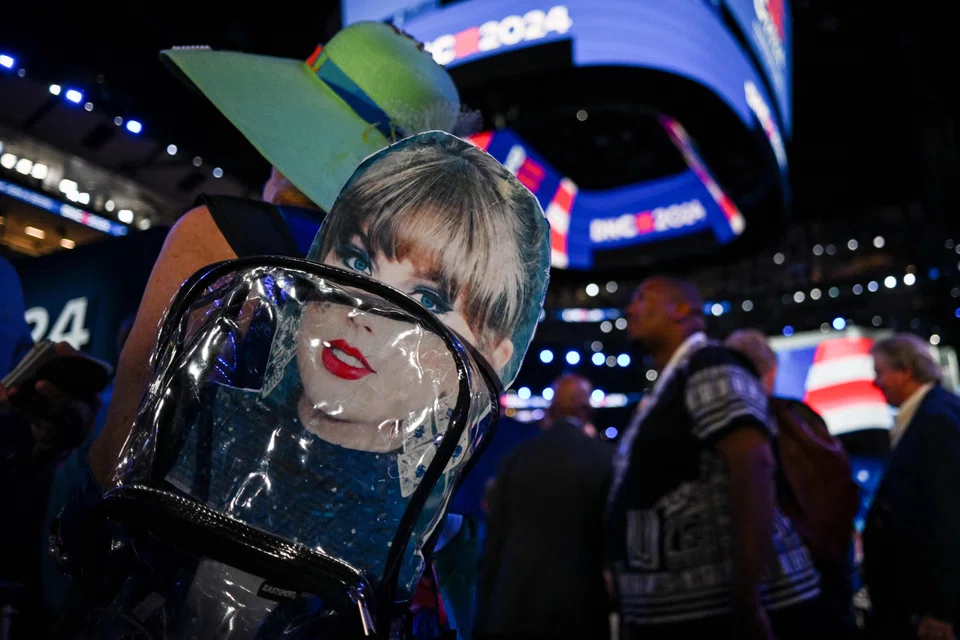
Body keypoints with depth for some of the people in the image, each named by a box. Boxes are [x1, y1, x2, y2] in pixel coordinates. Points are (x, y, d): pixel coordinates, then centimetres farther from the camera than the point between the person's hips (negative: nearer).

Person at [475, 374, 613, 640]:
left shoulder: (517, 456, 2)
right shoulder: (607, 459, -5)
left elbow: (493, 539, 4)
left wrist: (485, 614, 13)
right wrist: (614, 613, 6)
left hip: (512, 607, 2)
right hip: (578, 609, -2)